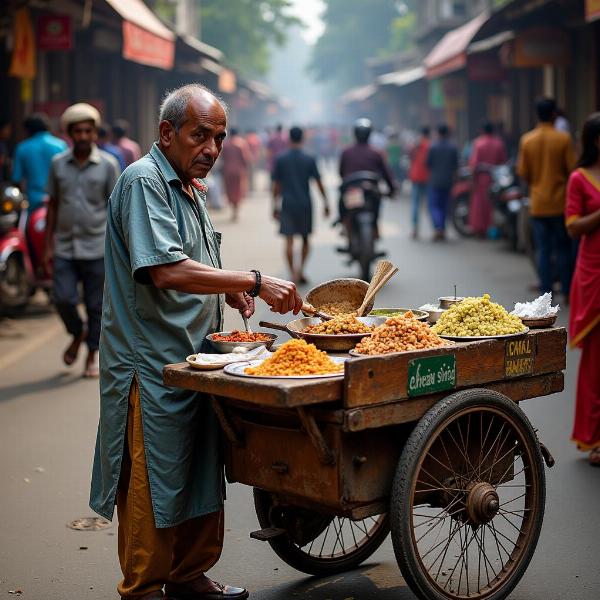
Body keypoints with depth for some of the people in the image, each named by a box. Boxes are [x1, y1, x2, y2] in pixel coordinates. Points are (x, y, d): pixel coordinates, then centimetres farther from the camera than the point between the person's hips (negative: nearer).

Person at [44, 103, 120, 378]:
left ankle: (92, 355, 20)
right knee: (63, 299, -6)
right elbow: (53, 204, 11)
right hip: (64, 248, 2)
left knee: (95, 305, 3)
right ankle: (78, 334, 24)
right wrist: (48, 245, 7)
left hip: (96, 249, -2)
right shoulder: (58, 164, 6)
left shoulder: (108, 164, -1)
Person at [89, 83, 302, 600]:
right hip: (152, 365, -9)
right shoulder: (143, 182, -14)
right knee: (152, 484, -1)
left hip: (194, 359, 9)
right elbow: (166, 270, -26)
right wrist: (254, 281, -26)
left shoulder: (191, 189, 17)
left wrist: (231, 292, 6)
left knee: (201, 476, 15)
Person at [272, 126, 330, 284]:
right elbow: (319, 182, -1)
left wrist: (275, 205, 9)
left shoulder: (281, 159, -1)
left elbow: (276, 185, 1)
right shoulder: (309, 160, -2)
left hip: (287, 205, 0)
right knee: (305, 239, 15)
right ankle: (301, 269, 3)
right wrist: (325, 203, 6)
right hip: (305, 204, 1)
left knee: (289, 240, 0)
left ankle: (293, 273, -8)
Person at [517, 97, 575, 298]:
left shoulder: (526, 140, -2)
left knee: (543, 250, 6)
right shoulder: (563, 139, -9)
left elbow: (523, 173, 1)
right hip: (560, 203, -2)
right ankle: (568, 292, 11)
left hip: (538, 204, 2)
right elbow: (572, 169, -8)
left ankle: (546, 293, 5)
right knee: (564, 248, 9)